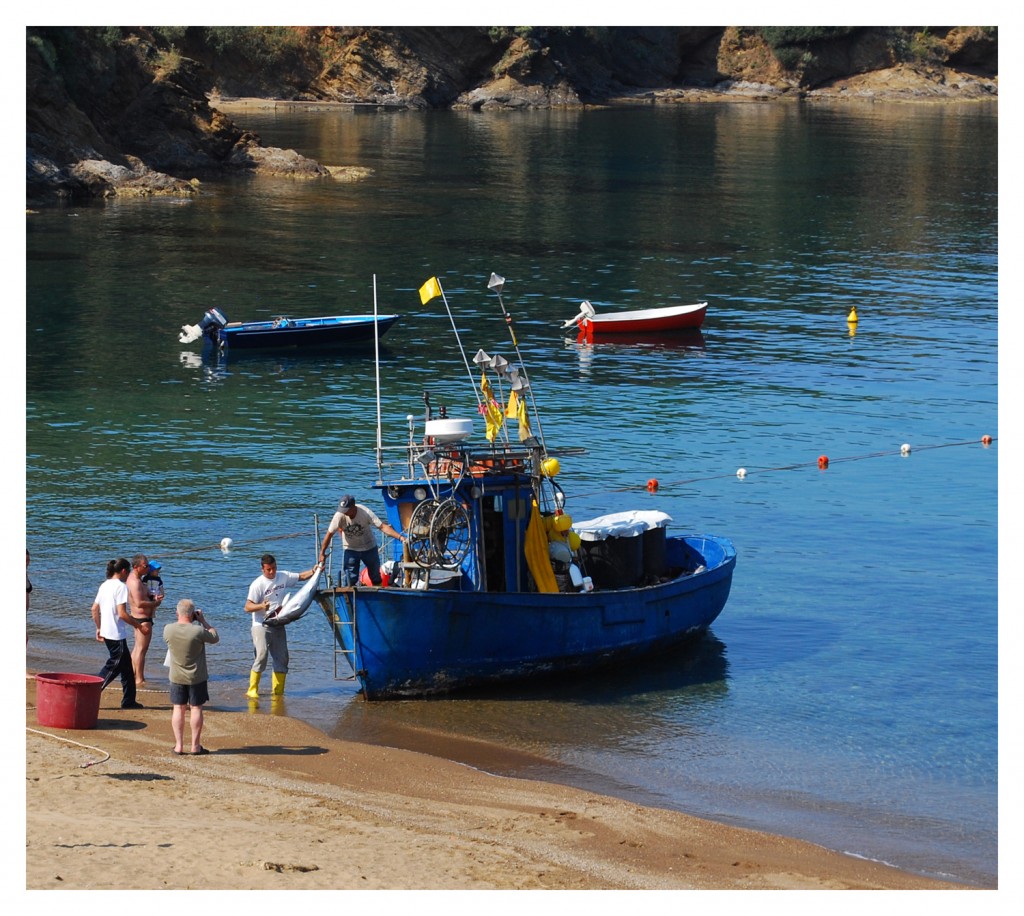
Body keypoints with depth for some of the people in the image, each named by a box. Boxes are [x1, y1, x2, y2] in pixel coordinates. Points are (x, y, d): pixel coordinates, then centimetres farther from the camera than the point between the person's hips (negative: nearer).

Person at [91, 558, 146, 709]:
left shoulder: (105, 585, 10)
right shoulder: (121, 587, -16)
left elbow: (94, 609, 13)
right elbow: (122, 614, -21)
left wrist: (99, 628, 22)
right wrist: (138, 625, -12)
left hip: (106, 632, 9)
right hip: (117, 634, -9)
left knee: (126, 666, 16)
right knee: (113, 666, -1)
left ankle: (129, 701, 20)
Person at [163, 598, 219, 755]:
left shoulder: (168, 630, -12)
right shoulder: (198, 631, -21)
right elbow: (215, 638, -3)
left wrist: (182, 620, 9)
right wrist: (203, 621, 0)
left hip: (177, 677, 2)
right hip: (197, 677, -2)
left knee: (178, 709, 10)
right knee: (196, 709, 6)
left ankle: (179, 745, 11)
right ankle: (195, 745, 10)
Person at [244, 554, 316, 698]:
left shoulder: (283, 577, 5)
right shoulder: (258, 584, -12)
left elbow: (301, 576, 13)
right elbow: (247, 607, -15)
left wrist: (314, 571, -7)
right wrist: (261, 606, -34)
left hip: (279, 625, 6)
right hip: (261, 626, -6)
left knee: (281, 658, 7)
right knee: (261, 656, -17)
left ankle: (277, 690, 16)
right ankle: (252, 690, -12)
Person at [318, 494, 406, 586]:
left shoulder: (365, 513, -27)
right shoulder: (339, 515, -24)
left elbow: (382, 526, -29)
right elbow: (329, 534, -15)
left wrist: (399, 536, -41)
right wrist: (322, 553, -10)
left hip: (369, 548, 0)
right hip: (350, 549, 0)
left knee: (376, 578, 11)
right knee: (349, 581, -5)